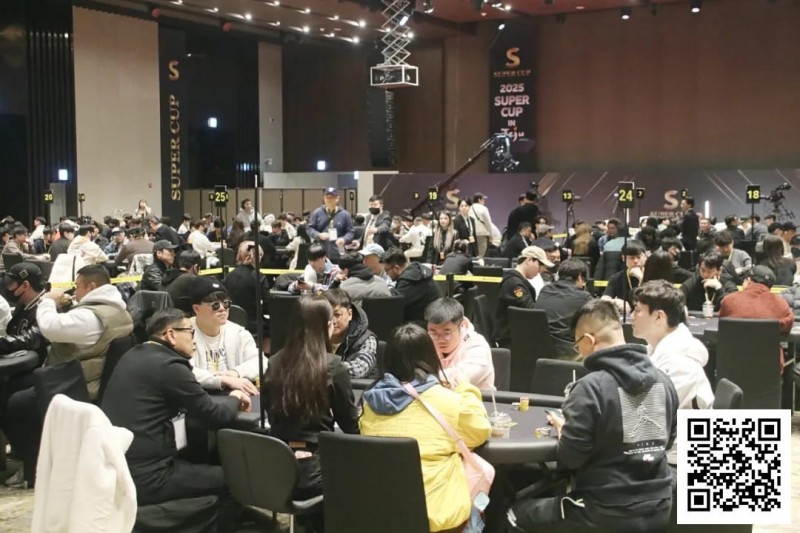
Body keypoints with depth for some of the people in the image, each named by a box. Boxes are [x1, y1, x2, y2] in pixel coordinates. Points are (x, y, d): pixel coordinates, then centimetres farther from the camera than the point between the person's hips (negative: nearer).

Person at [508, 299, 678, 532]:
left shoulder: (590, 387, -20)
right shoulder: (663, 381, 0)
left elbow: (569, 458, -18)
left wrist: (562, 428, 1)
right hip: (659, 510, 7)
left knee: (518, 512, 17)